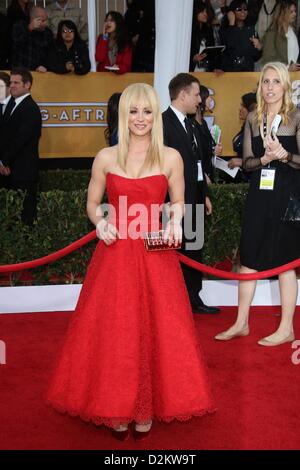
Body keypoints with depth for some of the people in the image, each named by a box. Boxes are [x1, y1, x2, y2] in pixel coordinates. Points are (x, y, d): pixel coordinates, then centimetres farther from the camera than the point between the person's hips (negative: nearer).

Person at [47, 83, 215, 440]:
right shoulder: (105, 158, 3)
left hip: (156, 254, 0)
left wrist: (175, 223, -9)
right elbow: (93, 203, 11)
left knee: (156, 331, 4)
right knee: (113, 332, 4)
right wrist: (100, 223, -10)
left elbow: (178, 202, 11)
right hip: (115, 254, 1)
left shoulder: (171, 158, 2)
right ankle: (117, 410, 21)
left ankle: (147, 409, 21)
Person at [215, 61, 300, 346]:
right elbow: (247, 162, 7)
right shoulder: (253, 119, 9)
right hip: (258, 195, 5)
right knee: (248, 258, 8)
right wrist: (265, 158, -12)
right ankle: (241, 323, 19)